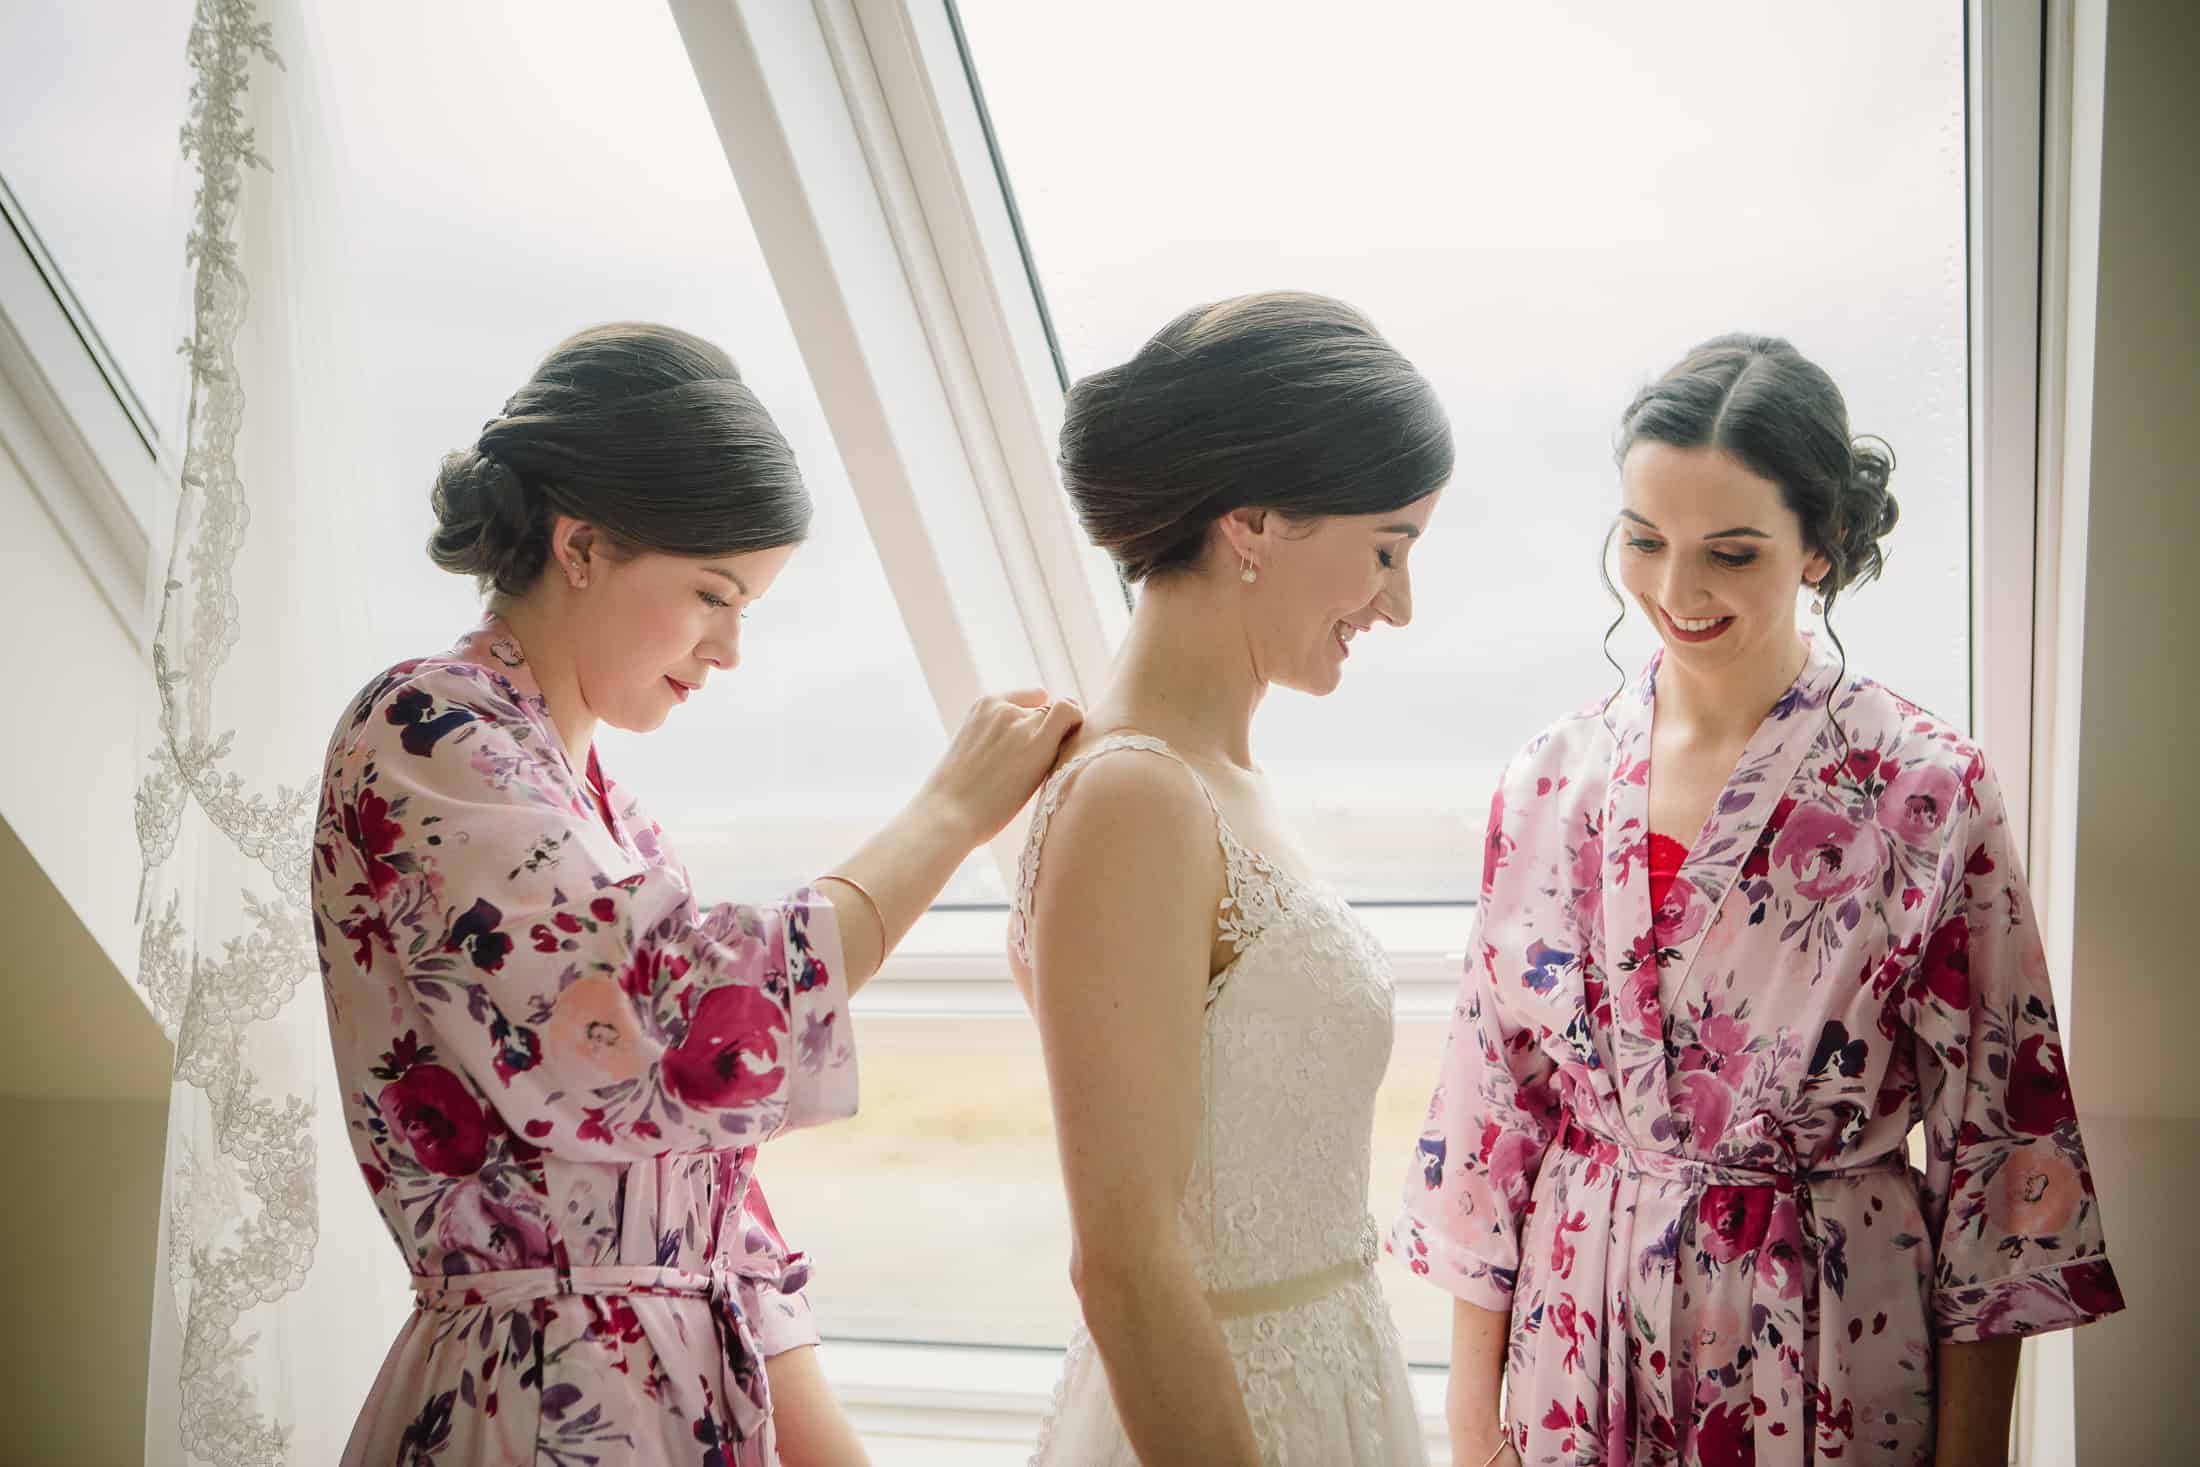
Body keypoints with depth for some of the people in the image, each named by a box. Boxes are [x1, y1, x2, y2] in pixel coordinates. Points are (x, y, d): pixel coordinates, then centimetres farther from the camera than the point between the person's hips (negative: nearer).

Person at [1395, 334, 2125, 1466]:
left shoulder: (1929, 794, -13)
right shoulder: (1550, 780, -3)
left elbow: (1995, 1137, -9)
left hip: (1828, 1359, -2)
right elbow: (1492, 1095, 1)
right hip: (1580, 1351, 3)